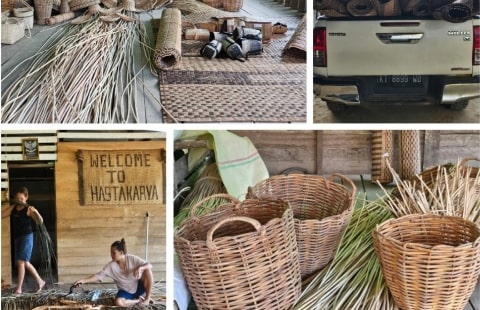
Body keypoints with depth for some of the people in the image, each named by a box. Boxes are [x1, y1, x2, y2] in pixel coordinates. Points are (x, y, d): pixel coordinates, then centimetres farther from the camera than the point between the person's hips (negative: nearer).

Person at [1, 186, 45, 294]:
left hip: (27, 237, -7)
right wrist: (12, 205, -5)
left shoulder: (28, 209, -11)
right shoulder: (13, 208, 7)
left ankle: (19, 288, -5)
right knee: (25, 263, 13)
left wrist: (35, 211, -35)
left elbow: (40, 221, -18)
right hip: (17, 238, 7)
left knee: (20, 262, -10)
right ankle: (40, 281, 27)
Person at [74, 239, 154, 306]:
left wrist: (140, 268, -39)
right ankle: (140, 300, -7)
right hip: (126, 291, 1)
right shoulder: (111, 266, -13)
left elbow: (149, 266, -19)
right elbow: (98, 276, -17)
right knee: (118, 302, -34)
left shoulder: (132, 259, -16)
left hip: (138, 287, 0)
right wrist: (83, 280, -28)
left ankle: (147, 298, -14)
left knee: (147, 270, -27)